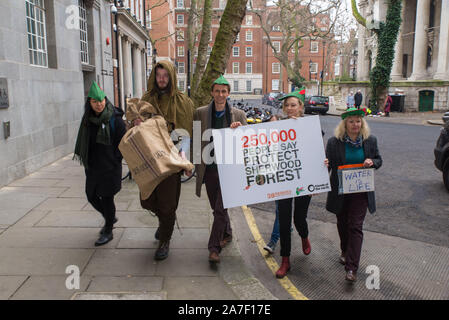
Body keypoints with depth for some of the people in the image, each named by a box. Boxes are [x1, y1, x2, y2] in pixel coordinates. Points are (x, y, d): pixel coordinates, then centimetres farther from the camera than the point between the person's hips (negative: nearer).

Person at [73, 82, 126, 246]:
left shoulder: (115, 119, -12)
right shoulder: (87, 118, 5)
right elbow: (82, 139, 15)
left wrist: (115, 160, -8)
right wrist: (80, 155, 12)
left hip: (110, 166, -6)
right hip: (92, 166, 6)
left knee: (106, 197, 1)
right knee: (91, 196, 13)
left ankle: (108, 231, 20)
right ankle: (110, 218, 40)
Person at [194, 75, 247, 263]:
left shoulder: (238, 115, 2)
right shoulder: (200, 113, 4)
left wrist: (240, 129, -16)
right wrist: (195, 164, 5)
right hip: (209, 168, 3)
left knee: (220, 209, -7)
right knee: (216, 207, 15)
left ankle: (214, 247, 2)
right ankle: (226, 234, 39)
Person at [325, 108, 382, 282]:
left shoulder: (370, 141, 0)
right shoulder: (334, 142, -5)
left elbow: (379, 160, 12)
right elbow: (328, 164, -2)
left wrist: (372, 162, -11)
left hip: (360, 191, 0)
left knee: (355, 226, -4)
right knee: (342, 224, 16)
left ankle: (351, 267, -2)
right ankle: (345, 252, 42)